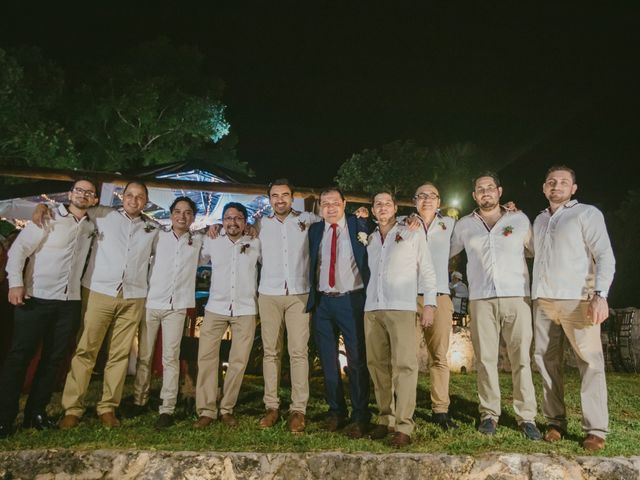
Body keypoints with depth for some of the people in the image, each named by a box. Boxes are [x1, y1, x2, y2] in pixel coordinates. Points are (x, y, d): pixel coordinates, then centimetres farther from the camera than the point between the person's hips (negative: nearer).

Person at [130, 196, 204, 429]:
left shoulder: (198, 240, 8)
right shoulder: (158, 236, 4)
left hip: (177, 307, 0)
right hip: (150, 303, 1)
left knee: (170, 358, -2)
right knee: (144, 356, 7)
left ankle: (167, 408, 2)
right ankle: (139, 400, 23)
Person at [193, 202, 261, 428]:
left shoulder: (256, 244, 5)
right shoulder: (212, 242, 7)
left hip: (245, 310, 0)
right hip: (215, 308, 1)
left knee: (239, 361, 0)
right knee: (206, 357, -6)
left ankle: (226, 409, 13)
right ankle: (206, 410, 3)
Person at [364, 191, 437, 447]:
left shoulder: (412, 234, 8)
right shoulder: (369, 239, 18)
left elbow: (427, 270, 5)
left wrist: (429, 303, -2)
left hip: (401, 308, -4)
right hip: (372, 308, 4)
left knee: (404, 365, -10)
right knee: (377, 365, 4)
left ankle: (403, 425, -7)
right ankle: (385, 419, 14)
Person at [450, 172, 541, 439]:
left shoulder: (520, 220, 11)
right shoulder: (464, 225, 12)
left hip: (517, 297, 0)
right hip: (481, 299, 1)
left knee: (521, 359, -1)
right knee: (485, 358, 2)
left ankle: (527, 417, 6)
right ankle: (489, 414, 11)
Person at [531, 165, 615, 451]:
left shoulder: (587, 214, 4)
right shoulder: (539, 221, 20)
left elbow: (605, 256, -6)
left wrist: (600, 295, -16)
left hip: (578, 299, -5)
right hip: (543, 301, 5)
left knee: (590, 361, -6)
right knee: (547, 361, 4)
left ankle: (596, 429, -1)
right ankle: (555, 422, 13)